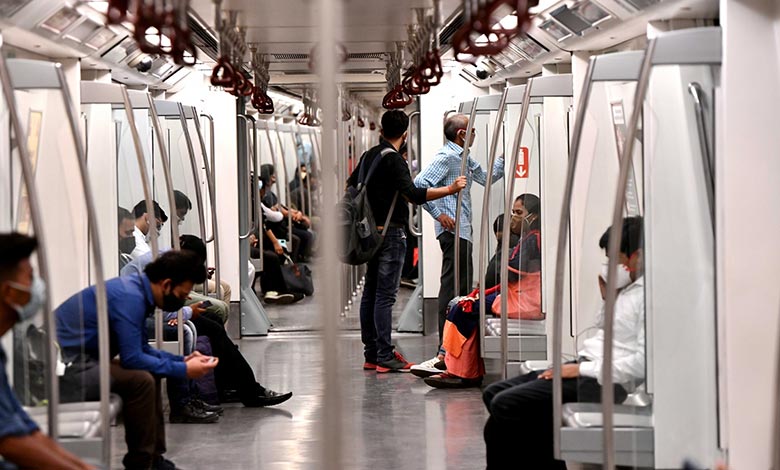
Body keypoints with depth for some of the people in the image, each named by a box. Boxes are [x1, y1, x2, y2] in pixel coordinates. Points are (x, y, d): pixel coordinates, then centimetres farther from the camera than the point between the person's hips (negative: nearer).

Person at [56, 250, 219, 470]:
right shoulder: (130, 298, -20)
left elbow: (142, 350, 19)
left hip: (81, 356, 11)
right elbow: (132, 358, -22)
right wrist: (183, 370, -14)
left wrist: (182, 360, 8)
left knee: (149, 374, 14)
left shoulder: (136, 291, 10)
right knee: (141, 380, -23)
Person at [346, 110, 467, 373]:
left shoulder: (369, 156, 12)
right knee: (386, 295, -9)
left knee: (370, 292, 10)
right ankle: (385, 358, -9)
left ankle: (371, 354, 14)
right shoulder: (393, 159, -14)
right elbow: (413, 194, -25)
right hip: (391, 232, -9)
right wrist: (450, 189, -24)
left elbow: (351, 185, 27)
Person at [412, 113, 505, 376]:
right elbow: (419, 185, -19)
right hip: (452, 230, -11)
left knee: (464, 288, 14)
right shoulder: (446, 157, -11)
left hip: (463, 230, 11)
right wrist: (439, 214, -20)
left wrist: (505, 159, 20)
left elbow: (486, 178, 30)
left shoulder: (465, 159, 19)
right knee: (452, 289, -13)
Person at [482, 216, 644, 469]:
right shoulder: (627, 289, 18)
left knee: (504, 405, -18)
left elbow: (643, 361, -23)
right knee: (493, 393, 7)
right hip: (584, 368, 11)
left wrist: (582, 369, -19)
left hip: (601, 382, -11)